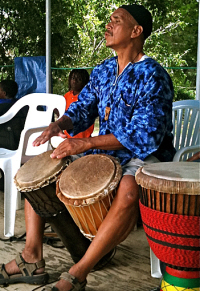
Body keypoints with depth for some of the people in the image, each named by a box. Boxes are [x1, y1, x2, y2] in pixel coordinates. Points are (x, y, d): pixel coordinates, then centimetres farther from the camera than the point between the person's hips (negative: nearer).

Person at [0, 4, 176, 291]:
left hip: (143, 156, -7)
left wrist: (86, 143, -30)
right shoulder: (103, 71, 9)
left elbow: (144, 135, -25)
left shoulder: (152, 77, -16)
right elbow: (83, 108, 14)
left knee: (129, 192, -42)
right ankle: (32, 254, -1)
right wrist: (59, 125, -10)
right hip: (104, 152, 8)